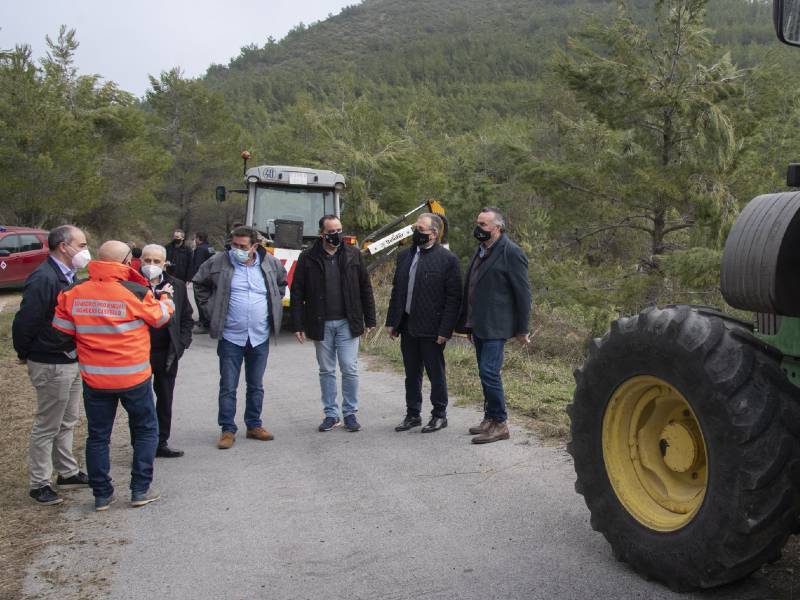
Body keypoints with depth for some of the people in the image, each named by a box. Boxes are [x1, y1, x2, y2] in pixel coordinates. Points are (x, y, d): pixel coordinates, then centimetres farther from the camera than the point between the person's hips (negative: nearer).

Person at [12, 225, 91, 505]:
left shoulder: (67, 276, 9)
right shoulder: (44, 278, -22)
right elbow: (24, 321, -21)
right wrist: (24, 354, -8)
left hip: (71, 361, 9)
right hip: (51, 365, -9)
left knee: (67, 422, 20)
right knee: (47, 427, 3)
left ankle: (68, 472, 33)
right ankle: (39, 484, 15)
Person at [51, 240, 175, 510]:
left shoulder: (73, 292, -5)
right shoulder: (135, 292, -15)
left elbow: (61, 331, 1)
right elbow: (160, 317, 2)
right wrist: (166, 297, 21)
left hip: (94, 377, 3)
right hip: (133, 376, -3)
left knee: (98, 435, 14)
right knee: (146, 430, 15)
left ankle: (102, 494, 21)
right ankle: (141, 490, 15)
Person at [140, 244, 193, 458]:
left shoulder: (176, 286, 4)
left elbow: (186, 318, 9)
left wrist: (180, 344, -1)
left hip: (167, 353, 4)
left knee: (165, 400, 14)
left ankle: (161, 443, 27)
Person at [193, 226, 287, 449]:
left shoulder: (270, 263, 0)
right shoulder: (218, 262, -6)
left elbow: (282, 282, 21)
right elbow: (199, 284, 8)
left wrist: (274, 306, 11)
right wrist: (211, 309, 1)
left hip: (260, 337, 2)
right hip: (230, 337, -2)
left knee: (256, 386, 13)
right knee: (228, 387, 2)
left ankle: (254, 425, 27)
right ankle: (227, 430, 13)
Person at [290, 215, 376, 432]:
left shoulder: (353, 255, 4)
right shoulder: (308, 258, 0)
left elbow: (365, 288, 7)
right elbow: (297, 293, 1)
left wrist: (370, 319, 4)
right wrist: (298, 325, -4)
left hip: (347, 324, 0)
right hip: (321, 325, 0)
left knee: (350, 370, 0)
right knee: (326, 371, 10)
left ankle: (350, 413, 14)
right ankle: (331, 414, 20)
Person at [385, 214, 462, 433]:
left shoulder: (447, 259, -9)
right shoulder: (404, 256, 10)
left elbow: (453, 298, -11)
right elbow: (396, 290, 14)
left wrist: (445, 330, -15)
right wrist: (392, 322, 8)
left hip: (431, 328, -6)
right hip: (407, 326, 6)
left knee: (436, 374, 7)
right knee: (412, 374, 15)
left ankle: (439, 415, 22)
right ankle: (412, 415, 28)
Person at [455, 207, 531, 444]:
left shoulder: (511, 253, -10)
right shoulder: (481, 251, 15)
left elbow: (523, 292, -10)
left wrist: (522, 329, -9)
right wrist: (469, 325, 19)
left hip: (495, 326, -8)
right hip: (479, 326, 8)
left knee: (489, 372, -11)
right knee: (486, 373, 13)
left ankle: (499, 424, 0)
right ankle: (490, 418, 24)